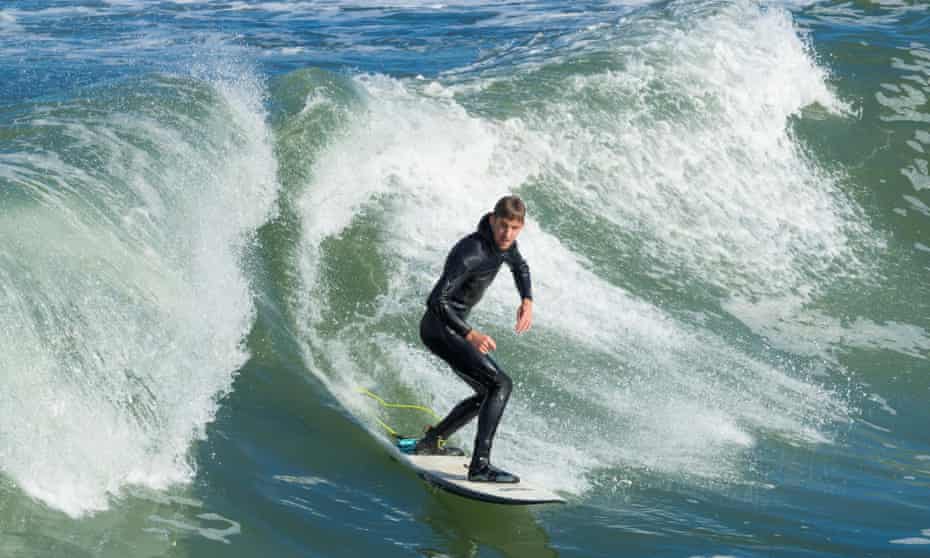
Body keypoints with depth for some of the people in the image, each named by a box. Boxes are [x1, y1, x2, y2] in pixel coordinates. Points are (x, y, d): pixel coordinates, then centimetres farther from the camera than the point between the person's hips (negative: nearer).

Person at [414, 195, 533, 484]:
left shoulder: (504, 244, 3)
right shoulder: (472, 251, -25)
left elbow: (520, 267, 27)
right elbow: (437, 300, -30)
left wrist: (527, 300, 11)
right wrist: (470, 334, -36)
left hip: (452, 327, 10)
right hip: (440, 328, -10)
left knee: (489, 393, 20)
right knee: (501, 384, -20)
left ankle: (432, 441, 34)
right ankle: (480, 465, -25)